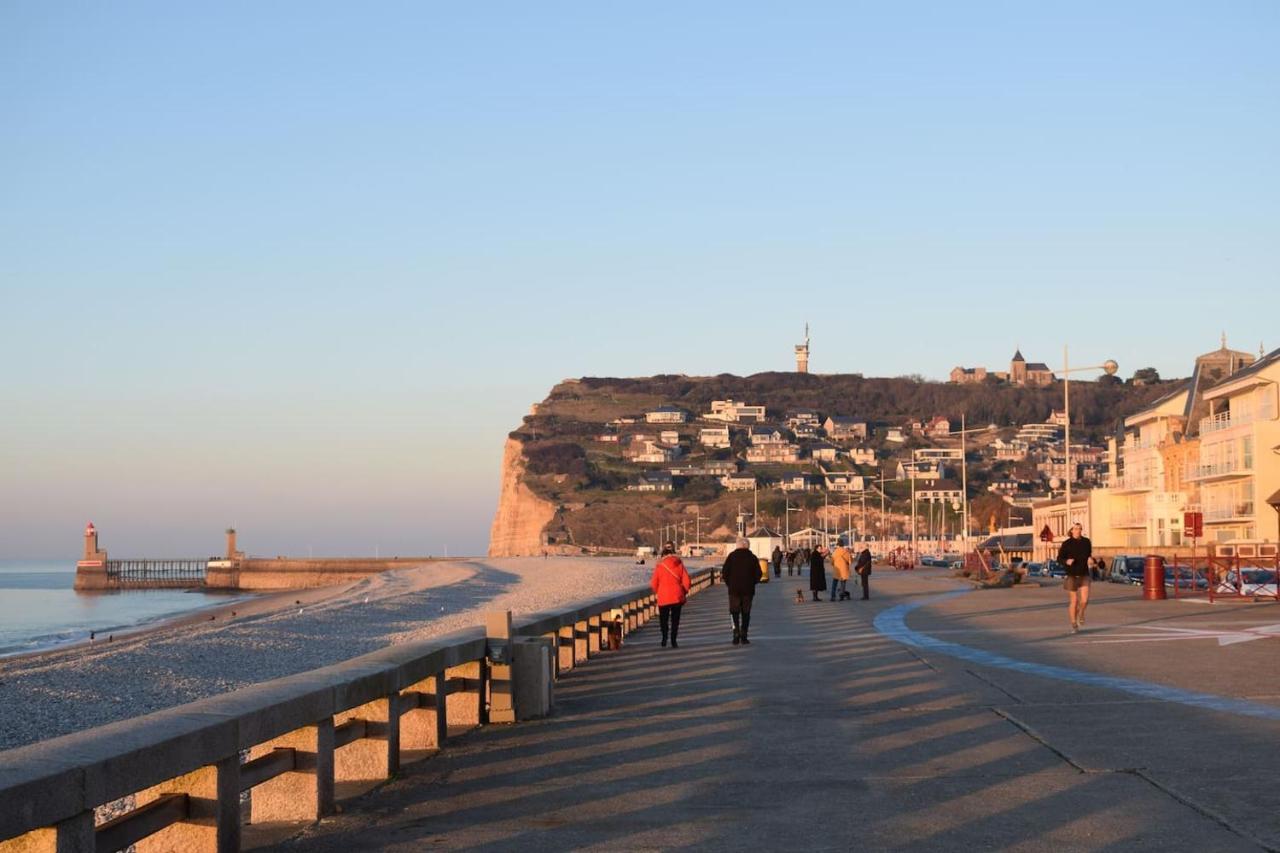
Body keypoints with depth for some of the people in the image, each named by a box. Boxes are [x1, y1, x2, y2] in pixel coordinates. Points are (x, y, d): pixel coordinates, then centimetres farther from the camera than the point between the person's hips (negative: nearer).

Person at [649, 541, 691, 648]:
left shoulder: (659, 565, -6)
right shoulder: (679, 564, -2)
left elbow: (653, 584, -4)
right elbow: (686, 581, -2)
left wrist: (657, 592, 17)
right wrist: (684, 593, 15)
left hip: (663, 598, -1)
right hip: (677, 597, 1)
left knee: (663, 619, 10)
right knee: (675, 619, 10)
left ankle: (664, 636, -10)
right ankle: (673, 641, 4)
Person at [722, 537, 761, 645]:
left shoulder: (732, 556, -3)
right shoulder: (752, 557, 1)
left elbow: (725, 572, -6)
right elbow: (758, 574, 1)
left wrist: (728, 583, 9)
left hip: (734, 588, -1)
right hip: (748, 589, 1)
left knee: (734, 611, 6)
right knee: (746, 612, 8)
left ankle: (736, 632, -12)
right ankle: (744, 636, 6)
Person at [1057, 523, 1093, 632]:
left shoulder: (1086, 542, 4)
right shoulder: (1067, 544, -6)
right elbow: (1059, 558, -3)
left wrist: (1090, 560, 1)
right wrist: (1066, 561, -23)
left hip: (1084, 575, 2)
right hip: (1072, 575, -2)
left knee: (1084, 600, -11)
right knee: (1074, 601, 1)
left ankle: (1081, 613, 23)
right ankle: (1074, 624, 16)